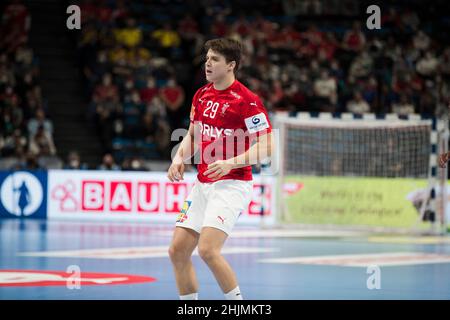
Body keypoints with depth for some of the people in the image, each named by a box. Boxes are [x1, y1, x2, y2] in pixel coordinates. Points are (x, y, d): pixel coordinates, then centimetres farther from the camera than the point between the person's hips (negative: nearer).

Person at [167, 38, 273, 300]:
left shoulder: (246, 100, -13)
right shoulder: (201, 95, 10)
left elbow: (266, 146, -15)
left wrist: (231, 163, -26)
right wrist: (179, 158, 3)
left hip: (231, 185, -8)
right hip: (202, 184, 8)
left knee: (208, 249, -21)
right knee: (178, 250, 3)